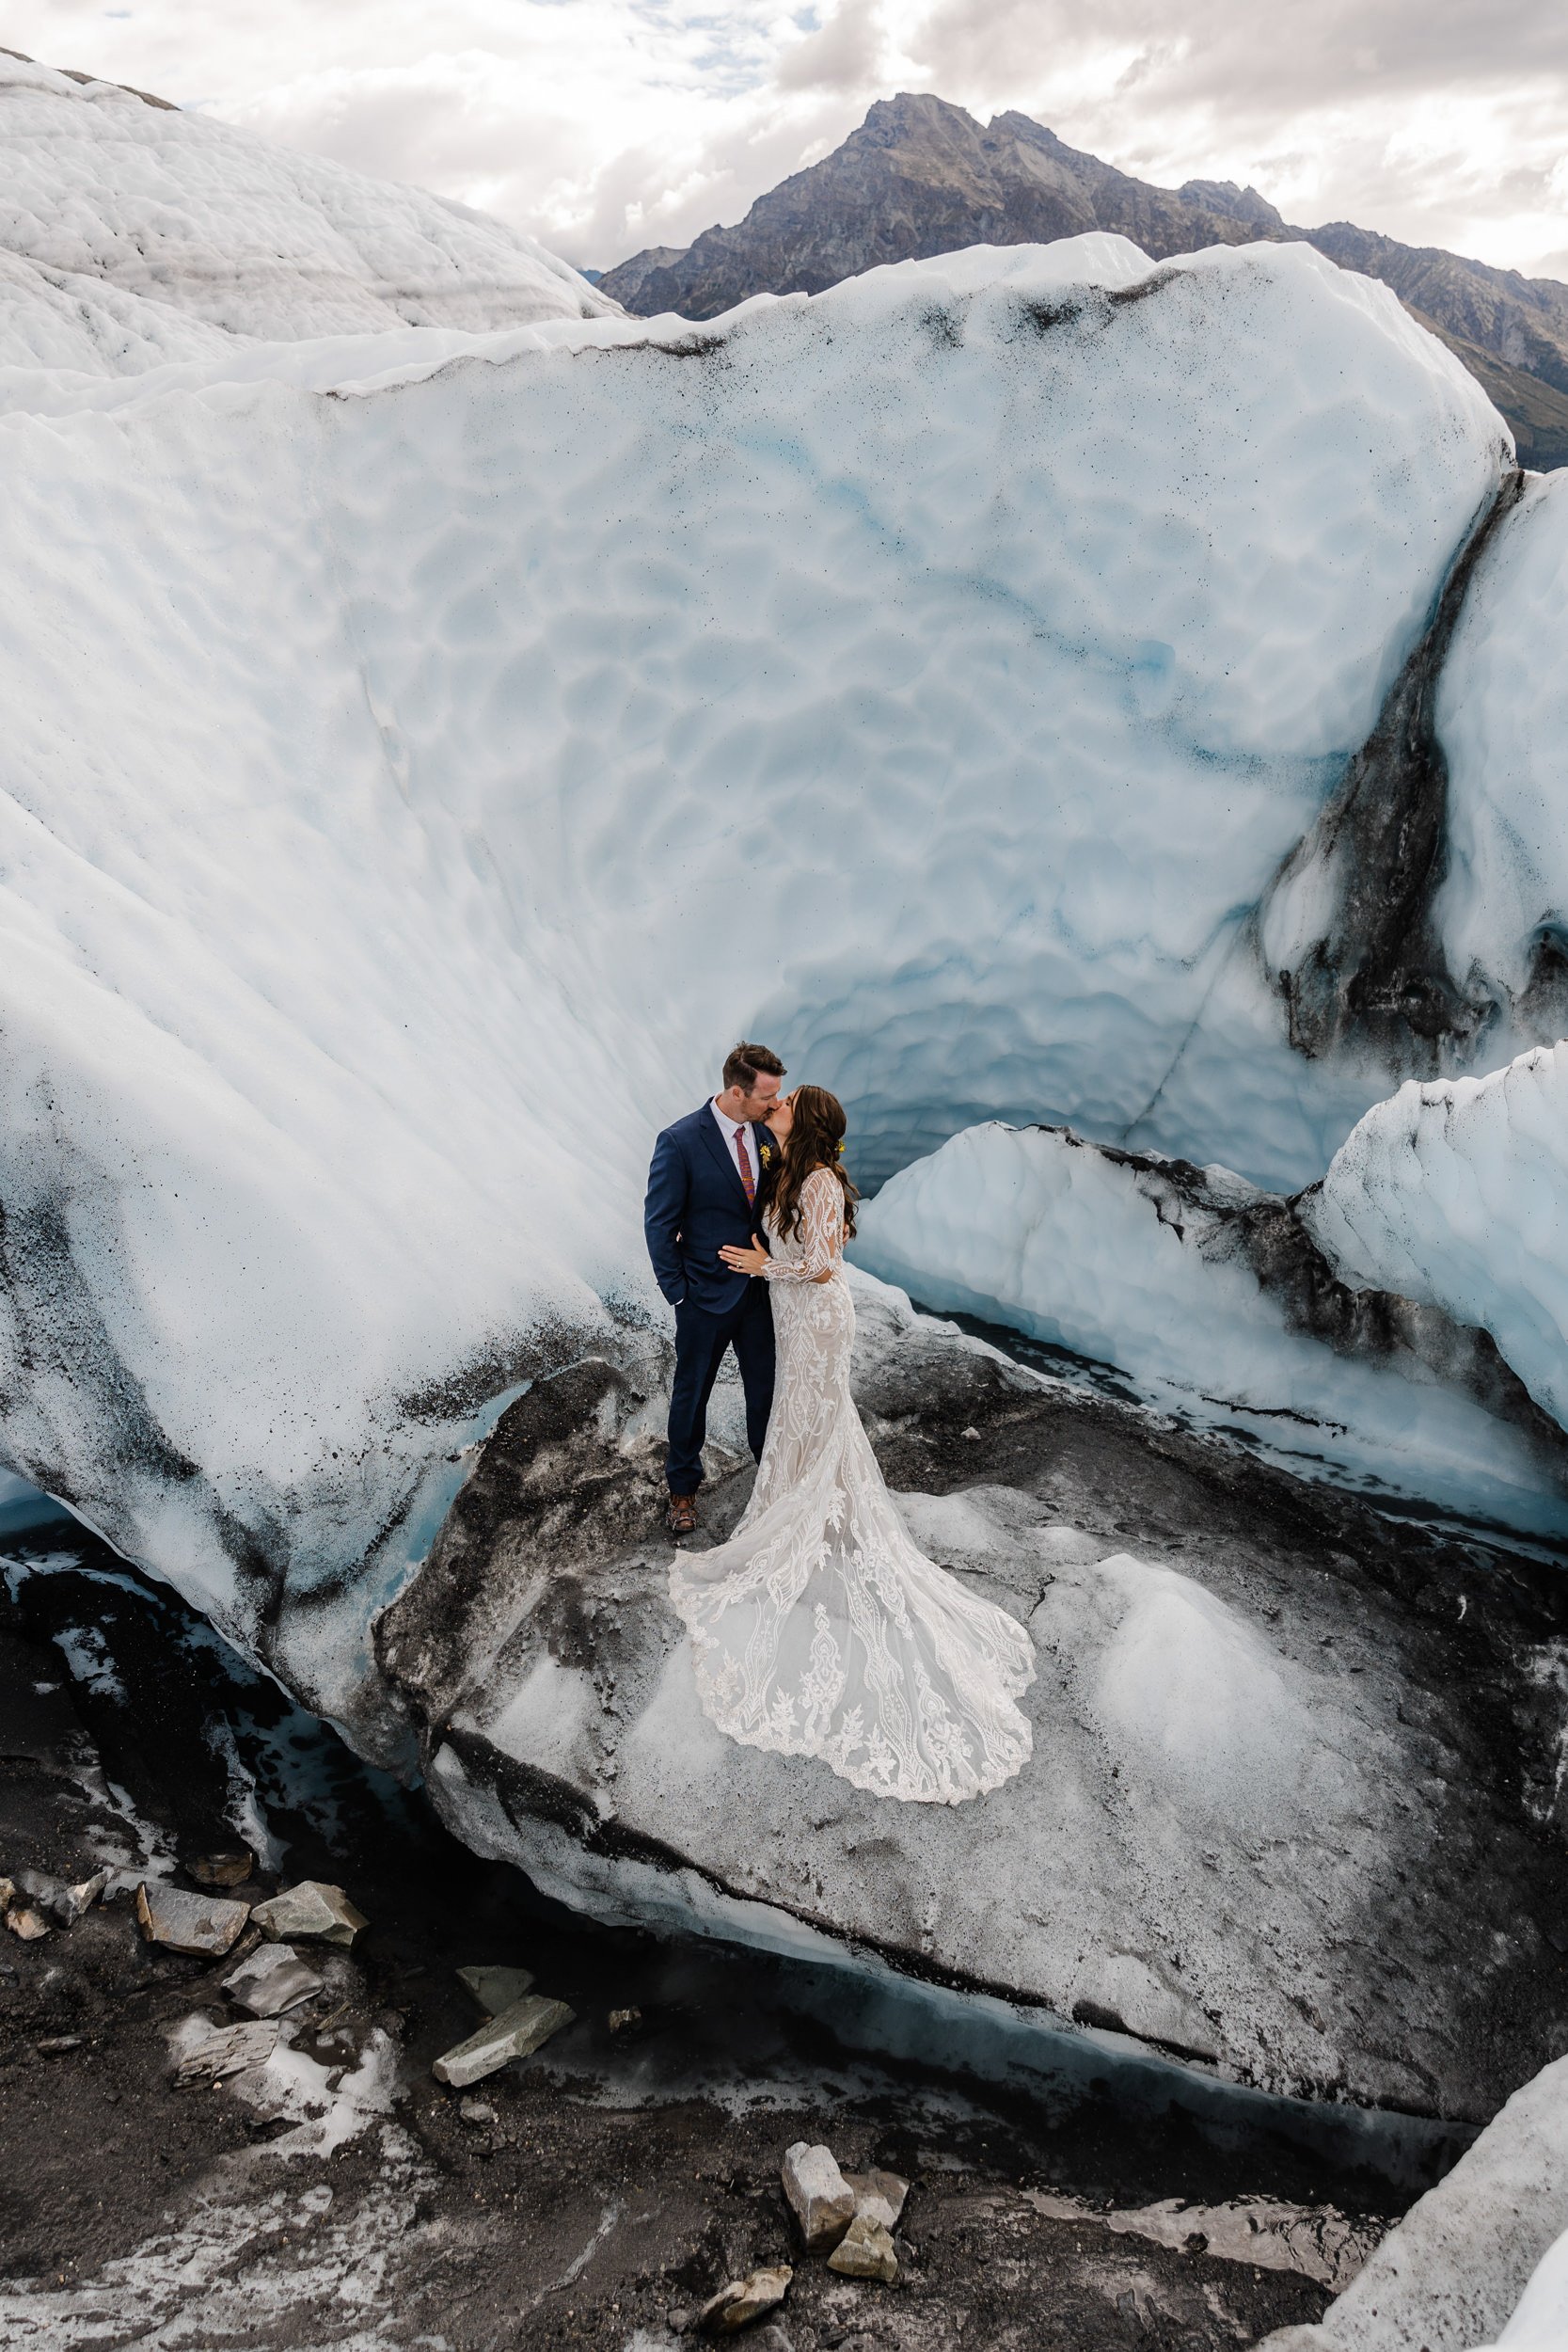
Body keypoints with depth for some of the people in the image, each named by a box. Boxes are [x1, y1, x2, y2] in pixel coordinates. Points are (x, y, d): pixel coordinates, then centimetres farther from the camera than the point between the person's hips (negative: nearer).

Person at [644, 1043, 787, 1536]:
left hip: (760, 1288, 4)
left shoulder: (766, 1131, -3)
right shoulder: (680, 1141, -19)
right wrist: (677, 1292, -11)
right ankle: (683, 1486, 33)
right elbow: (659, 1223, -12)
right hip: (707, 1294, -4)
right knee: (691, 1393, 13)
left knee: (767, 1387, 16)